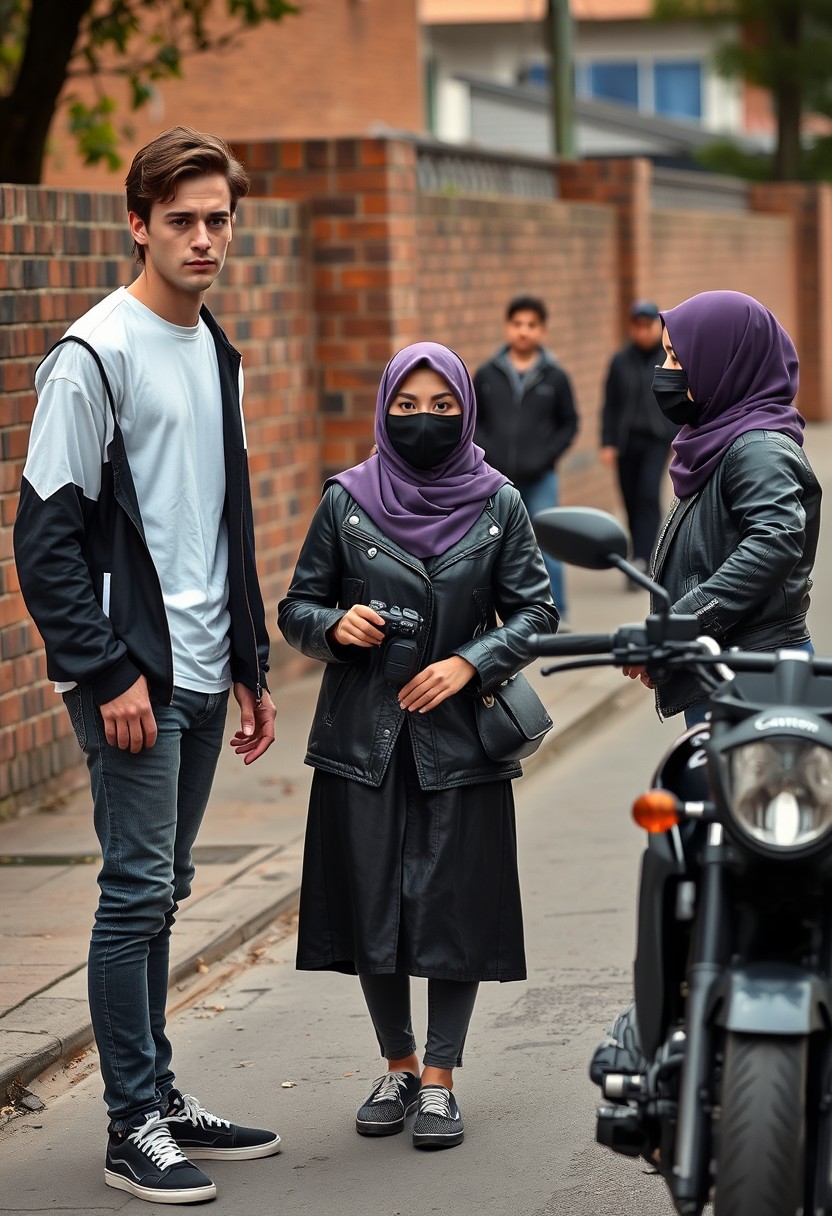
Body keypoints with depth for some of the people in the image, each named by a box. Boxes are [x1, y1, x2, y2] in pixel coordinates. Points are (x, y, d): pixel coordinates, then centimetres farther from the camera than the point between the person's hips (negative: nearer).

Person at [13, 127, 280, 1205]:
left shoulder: (217, 354, 15)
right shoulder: (95, 355, -10)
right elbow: (45, 536, -14)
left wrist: (251, 668, 19)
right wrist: (108, 673, -17)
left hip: (204, 678, 8)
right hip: (133, 674, -7)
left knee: (160, 892, 13)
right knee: (138, 892, -5)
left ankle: (161, 1098, 21)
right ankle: (135, 1125, 3)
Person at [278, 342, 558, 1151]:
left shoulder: (497, 504, 1)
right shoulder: (347, 500, 1)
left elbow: (536, 611, 2)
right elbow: (296, 608, 6)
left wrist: (470, 663, -13)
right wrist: (335, 626, -15)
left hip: (459, 740, -1)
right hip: (364, 739, 1)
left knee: (454, 904, 0)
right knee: (370, 902, 4)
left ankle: (439, 1078, 11)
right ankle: (397, 1066, 22)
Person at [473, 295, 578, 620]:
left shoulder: (555, 377, 2)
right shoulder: (487, 375, 5)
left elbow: (568, 424, 6)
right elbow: (470, 420, 10)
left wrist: (545, 457, -7)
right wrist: (487, 453, -5)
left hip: (540, 480, -1)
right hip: (497, 480, 1)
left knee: (547, 547, -3)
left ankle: (556, 615, 6)